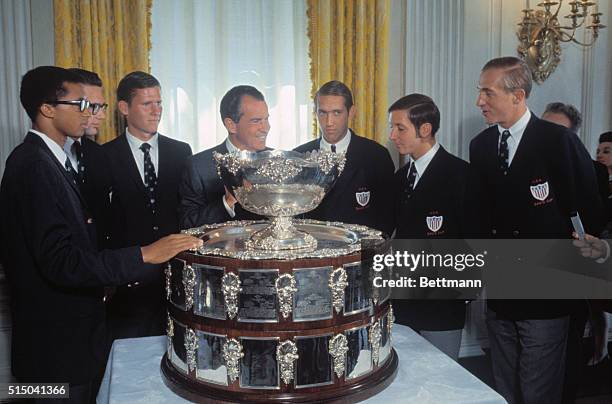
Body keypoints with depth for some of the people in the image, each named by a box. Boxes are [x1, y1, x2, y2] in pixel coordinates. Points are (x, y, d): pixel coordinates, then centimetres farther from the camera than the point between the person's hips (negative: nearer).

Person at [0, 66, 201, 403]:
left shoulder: (45, 159, 10)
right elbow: (61, 262, -27)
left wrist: (87, 226, 1)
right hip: (58, 342, -9)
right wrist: (144, 255, -29)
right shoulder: (34, 166, -20)